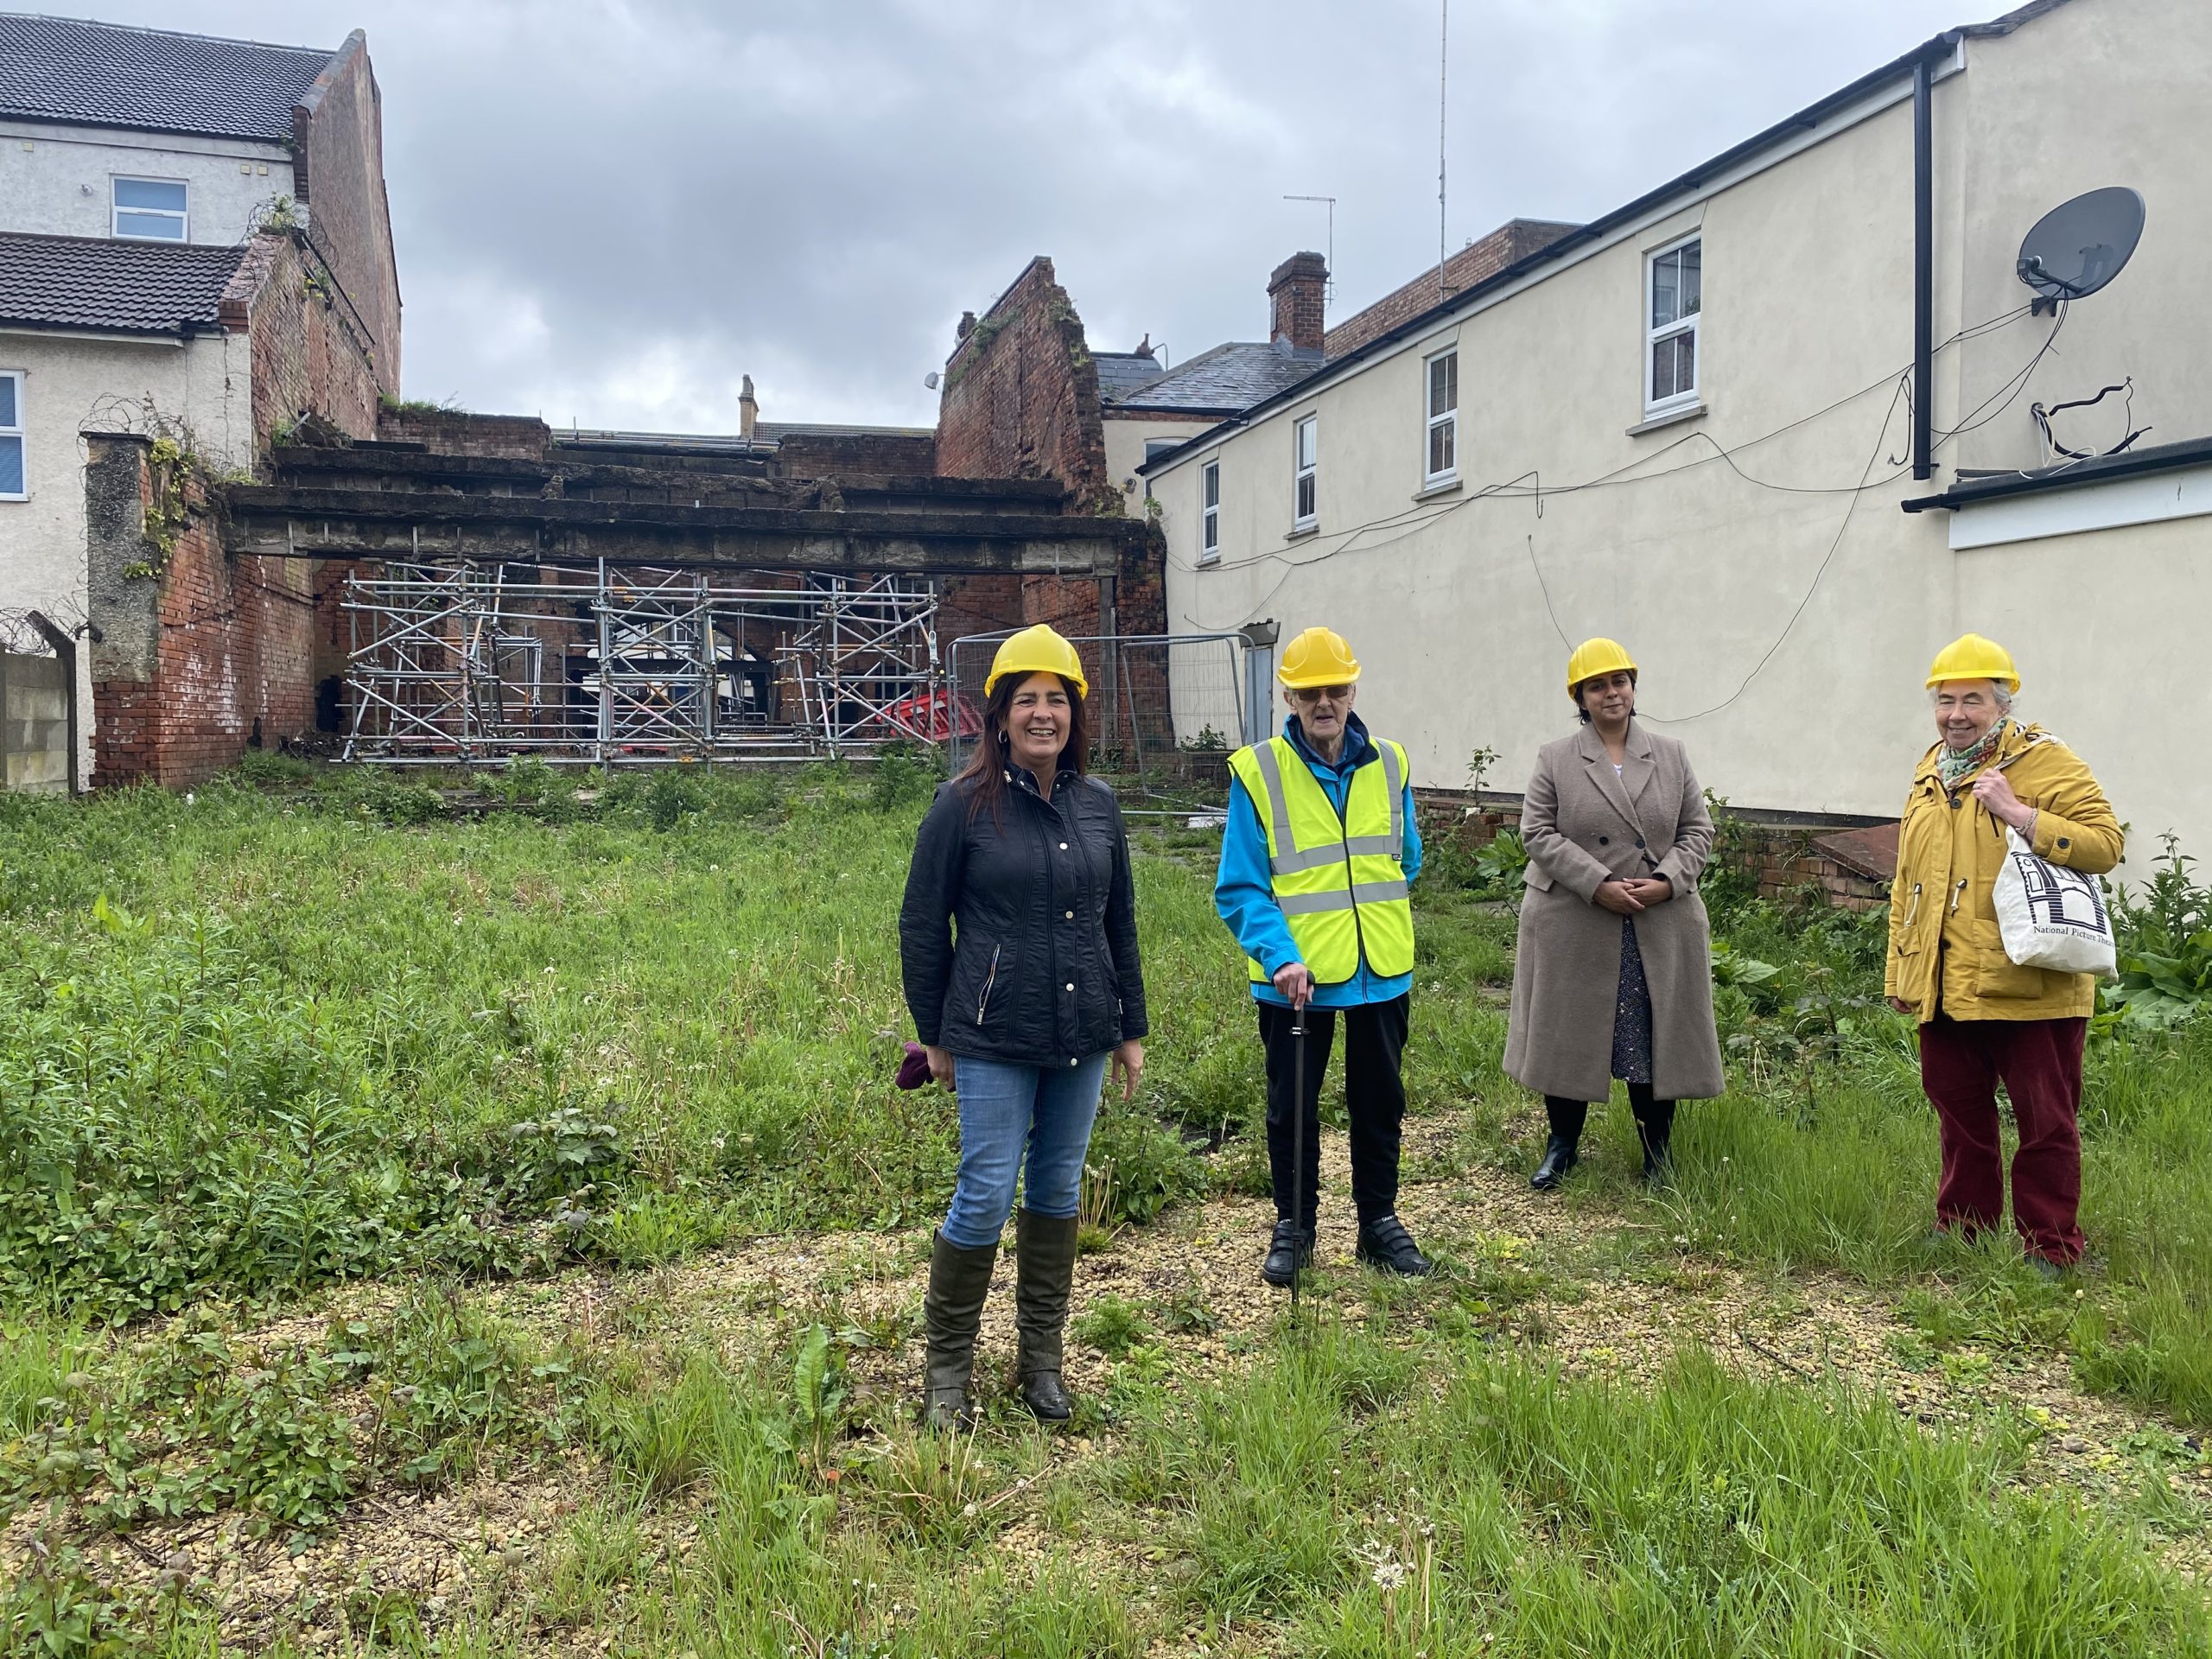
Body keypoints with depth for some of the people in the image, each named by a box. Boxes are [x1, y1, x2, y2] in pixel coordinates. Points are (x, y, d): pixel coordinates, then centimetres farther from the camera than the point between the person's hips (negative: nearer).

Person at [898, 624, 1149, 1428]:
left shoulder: (1098, 805, 6)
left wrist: (1131, 1029, 14)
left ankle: (1042, 1356, 29)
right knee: (985, 1196, -2)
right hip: (994, 1040, -4)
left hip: (1082, 1036, 5)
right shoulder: (965, 804, -7)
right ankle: (946, 1365, 18)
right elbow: (922, 923, -1)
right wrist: (934, 1034, 0)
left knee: (1058, 1192, 13)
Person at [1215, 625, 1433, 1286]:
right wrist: (1279, 956, -23)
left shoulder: (1389, 766, 3)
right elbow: (1239, 888, -12)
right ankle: (1293, 1225, 29)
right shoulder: (1256, 773, -10)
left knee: (1380, 1102, 16)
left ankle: (1379, 1222, 33)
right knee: (1292, 1107, 11)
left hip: (1382, 973, 3)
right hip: (1296, 977, -3)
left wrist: (1372, 918, 11)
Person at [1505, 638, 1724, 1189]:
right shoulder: (1555, 759, 1)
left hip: (1660, 926, 1)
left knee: (1654, 1037, 5)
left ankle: (1658, 1153, 20)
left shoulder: (1671, 756, 8)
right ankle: (1563, 1144, 24)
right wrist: (1599, 885, -16)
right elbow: (1538, 832, -6)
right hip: (1573, 928, -1)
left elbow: (1698, 828, 7)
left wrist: (1667, 881, -11)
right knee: (1568, 1031, 8)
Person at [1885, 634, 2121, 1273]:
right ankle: (1962, 1229, 29)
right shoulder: (1931, 771, 14)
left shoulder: (2046, 761, -6)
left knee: (2046, 1124, 4)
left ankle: (2049, 1249, 15)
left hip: (2030, 987, -6)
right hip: (1946, 988, 6)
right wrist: (1900, 968, 16)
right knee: (1959, 1116, 16)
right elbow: (1908, 879, 18)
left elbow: (2107, 842, -16)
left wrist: (2019, 813, -24)